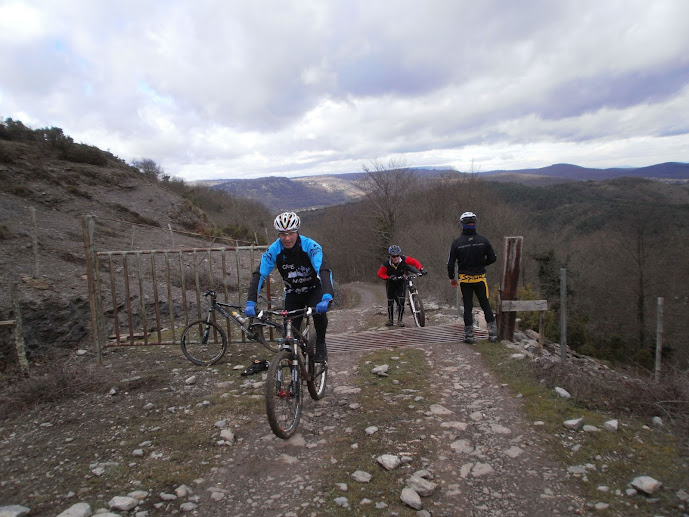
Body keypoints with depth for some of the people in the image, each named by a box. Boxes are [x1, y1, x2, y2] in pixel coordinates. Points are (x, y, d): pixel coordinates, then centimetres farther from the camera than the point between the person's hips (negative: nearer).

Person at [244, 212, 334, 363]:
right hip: (293, 293, 2)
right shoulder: (274, 250, -21)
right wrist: (251, 302, -37)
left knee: (320, 311, -31)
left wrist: (326, 298, -56)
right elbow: (259, 275, -23)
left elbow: (324, 270, -40)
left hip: (314, 289, -2)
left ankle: (321, 345, -4)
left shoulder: (310, 246, -29)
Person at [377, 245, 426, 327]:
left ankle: (400, 319, 1)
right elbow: (380, 274, -20)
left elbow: (414, 261, -15)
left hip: (401, 282, 0)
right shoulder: (386, 264, -27)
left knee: (401, 300, -12)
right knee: (390, 301, 4)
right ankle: (390, 319, 21)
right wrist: (389, 277, -35)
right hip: (391, 283, 0)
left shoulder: (404, 260, -25)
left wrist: (421, 269, -28)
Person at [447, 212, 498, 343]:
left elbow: (451, 263, -5)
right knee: (485, 304, 11)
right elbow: (492, 258, -1)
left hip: (465, 279, 0)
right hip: (480, 278, 1)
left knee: (467, 306, 8)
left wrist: (451, 278, 8)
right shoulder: (483, 240, -6)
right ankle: (493, 332, 9)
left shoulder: (457, 242, -8)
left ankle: (469, 335, 10)